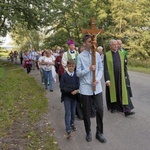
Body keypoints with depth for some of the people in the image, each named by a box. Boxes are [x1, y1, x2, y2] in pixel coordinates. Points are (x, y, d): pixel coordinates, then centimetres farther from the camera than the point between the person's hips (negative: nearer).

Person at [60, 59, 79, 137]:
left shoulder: (76, 75, -2)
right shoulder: (64, 76, -8)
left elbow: (78, 85, -1)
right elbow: (62, 88, -13)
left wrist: (76, 90, -20)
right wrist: (71, 91, -19)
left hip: (74, 96, 3)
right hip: (66, 96, -3)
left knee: (73, 111, 15)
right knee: (68, 113, -5)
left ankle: (72, 124, 38)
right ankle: (68, 130, -3)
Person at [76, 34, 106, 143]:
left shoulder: (97, 54, 3)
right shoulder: (80, 56, -6)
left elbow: (101, 69, 4)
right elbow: (78, 73, -6)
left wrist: (97, 79, -11)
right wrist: (89, 69, -18)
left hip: (97, 87, 2)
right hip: (85, 88, -2)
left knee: (100, 109, 3)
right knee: (86, 112, 10)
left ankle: (99, 132, 22)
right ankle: (88, 132, 30)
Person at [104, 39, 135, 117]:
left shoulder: (121, 54, 5)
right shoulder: (107, 55, -7)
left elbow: (124, 66, 11)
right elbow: (105, 69, -10)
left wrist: (125, 76, 12)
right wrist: (107, 80, -16)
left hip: (120, 77, 3)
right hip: (112, 78, -3)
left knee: (123, 92, -1)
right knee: (113, 92, 11)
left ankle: (126, 110, 0)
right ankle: (113, 107, 30)